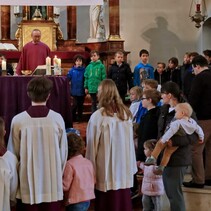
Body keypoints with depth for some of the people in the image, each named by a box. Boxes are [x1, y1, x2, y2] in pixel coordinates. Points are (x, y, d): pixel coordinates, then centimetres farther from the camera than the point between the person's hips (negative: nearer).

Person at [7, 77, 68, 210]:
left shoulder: (18, 120, -10)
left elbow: (13, 154, 0)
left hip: (28, 185, -1)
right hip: (52, 184, 1)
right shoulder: (57, 119, -8)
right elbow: (63, 152, 2)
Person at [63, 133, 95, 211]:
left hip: (76, 202, -7)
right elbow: (93, 181, 11)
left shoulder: (70, 164, -17)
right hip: (87, 200, 7)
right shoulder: (88, 162, 3)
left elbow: (65, 186, -15)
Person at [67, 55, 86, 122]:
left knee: (80, 105, 10)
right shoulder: (72, 70, -2)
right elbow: (68, 79, -5)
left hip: (82, 91, 1)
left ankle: (79, 117, 23)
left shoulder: (84, 70, -4)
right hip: (75, 91, -1)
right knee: (75, 104, 0)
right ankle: (73, 117, 15)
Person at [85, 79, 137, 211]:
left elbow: (92, 145, -7)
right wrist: (132, 166, 14)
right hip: (125, 167, 5)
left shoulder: (98, 116, -13)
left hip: (106, 169, -4)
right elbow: (130, 141, 7)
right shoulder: (126, 113, 2)